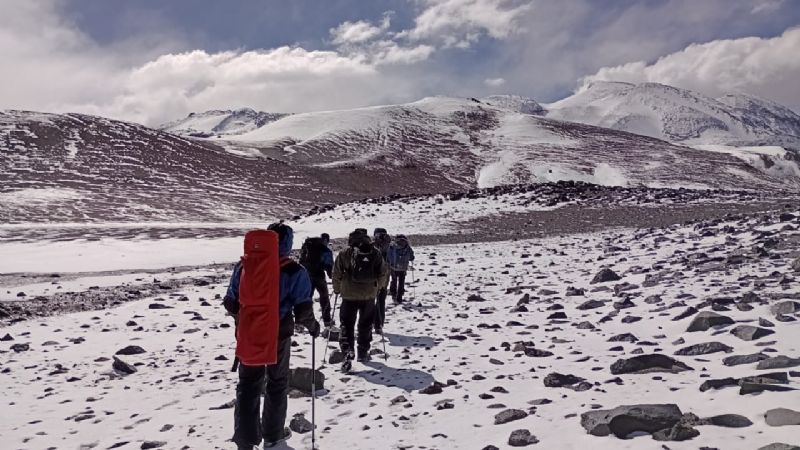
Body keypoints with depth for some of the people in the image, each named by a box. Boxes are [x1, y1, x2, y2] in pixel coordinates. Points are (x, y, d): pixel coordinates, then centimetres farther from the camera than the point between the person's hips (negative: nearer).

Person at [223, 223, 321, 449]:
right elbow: (302, 310, -13)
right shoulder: (295, 272, -13)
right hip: (279, 335, -2)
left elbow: (230, 303, 0)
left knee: (248, 385, 16)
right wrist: (312, 326, 7)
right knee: (277, 383, 18)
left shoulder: (244, 266, -5)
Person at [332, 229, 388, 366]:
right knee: (365, 324, 18)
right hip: (369, 295, 2)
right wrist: (376, 287, 21)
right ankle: (363, 353, 26)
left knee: (347, 325, 6)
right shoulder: (376, 253, 1)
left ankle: (348, 352, -11)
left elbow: (337, 274, -1)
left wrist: (337, 289, 15)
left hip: (349, 295, -2)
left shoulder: (344, 254, -5)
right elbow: (384, 273, 6)